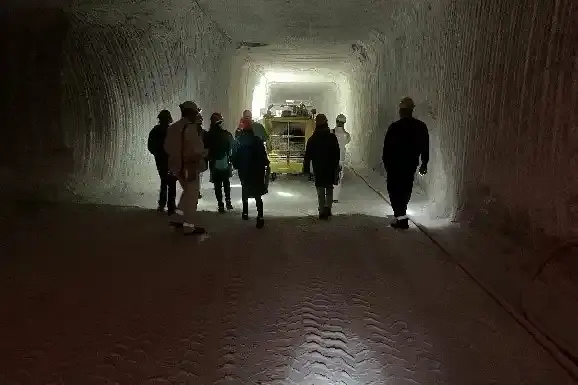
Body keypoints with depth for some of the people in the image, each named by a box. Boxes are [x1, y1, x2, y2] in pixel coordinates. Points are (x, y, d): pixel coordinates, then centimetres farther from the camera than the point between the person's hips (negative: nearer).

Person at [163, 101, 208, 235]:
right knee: (192, 196, 2)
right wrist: (205, 152, -4)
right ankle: (189, 226, 7)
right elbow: (196, 150, -22)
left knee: (187, 192, 23)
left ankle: (176, 218, 23)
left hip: (178, 165, 8)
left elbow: (167, 147, 12)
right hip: (190, 166, -8)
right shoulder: (191, 127, -19)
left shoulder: (173, 127, 7)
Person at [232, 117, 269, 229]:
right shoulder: (257, 140, -6)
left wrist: (236, 166, 11)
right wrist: (266, 164, 9)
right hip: (257, 171, -1)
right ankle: (260, 217, -12)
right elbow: (263, 155, -5)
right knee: (258, 194, 1)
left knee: (245, 190, 23)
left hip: (244, 171, 1)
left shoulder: (238, 140, -6)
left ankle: (245, 212, 29)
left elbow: (234, 157, -4)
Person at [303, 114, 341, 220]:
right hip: (331, 168, 1)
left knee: (320, 190, 6)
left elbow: (308, 156, -4)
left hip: (318, 168, -1)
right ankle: (327, 208, 3)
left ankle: (322, 212, 7)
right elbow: (337, 154, 2)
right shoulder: (332, 137, -3)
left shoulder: (312, 139, -5)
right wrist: (336, 166, 11)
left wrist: (306, 168, 3)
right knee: (329, 189, 15)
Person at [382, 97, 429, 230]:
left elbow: (387, 147, -11)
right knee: (406, 189, 17)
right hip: (411, 164, 5)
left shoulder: (394, 127, -14)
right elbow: (425, 147, 4)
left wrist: (386, 162, 2)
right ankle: (401, 213, 32)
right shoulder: (421, 126, 0)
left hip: (395, 164, -5)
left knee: (394, 190, 3)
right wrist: (424, 163, 13)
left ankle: (401, 218, -6)